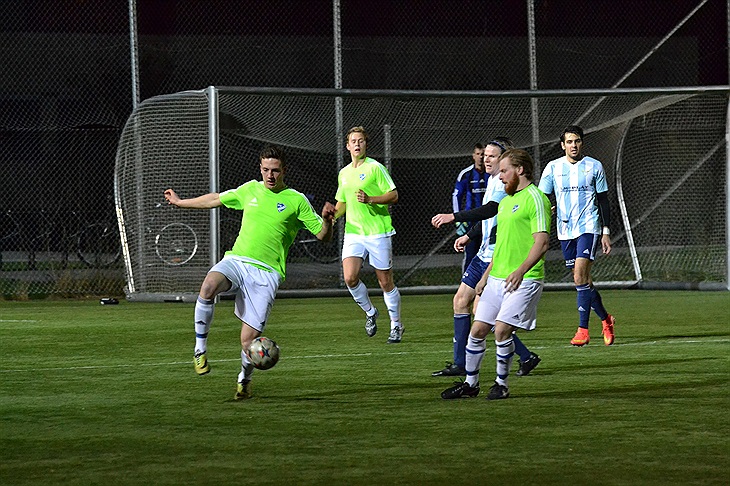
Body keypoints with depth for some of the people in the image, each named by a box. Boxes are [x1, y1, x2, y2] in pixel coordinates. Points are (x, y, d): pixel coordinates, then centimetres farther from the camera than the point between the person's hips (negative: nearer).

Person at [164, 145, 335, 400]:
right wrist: (180, 202, 37)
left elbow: (323, 236, 3)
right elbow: (216, 199, 29)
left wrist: (327, 219, -19)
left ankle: (244, 380, 24)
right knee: (208, 286, -34)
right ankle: (200, 349, -19)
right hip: (236, 261, 3)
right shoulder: (250, 190, 14)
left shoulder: (296, 200, 3)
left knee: (249, 340, -8)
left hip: (266, 273, -2)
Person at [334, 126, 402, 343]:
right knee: (350, 277, -12)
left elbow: (394, 195, -8)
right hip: (353, 233, 5)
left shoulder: (375, 168, -5)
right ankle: (370, 312, 13)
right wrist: (331, 215, 5)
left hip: (378, 233, -5)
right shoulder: (343, 173, 14)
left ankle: (396, 325, 18)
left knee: (385, 282, 2)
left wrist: (370, 199, -21)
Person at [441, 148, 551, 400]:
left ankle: (501, 384, 2)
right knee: (478, 329, 5)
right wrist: (486, 275, 23)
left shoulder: (535, 198, -8)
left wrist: (520, 271, -28)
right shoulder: (505, 201, 20)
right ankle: (470, 384, 18)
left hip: (523, 280, -8)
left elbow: (542, 242, -17)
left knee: (502, 330, -15)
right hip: (497, 277, 8)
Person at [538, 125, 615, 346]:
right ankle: (606, 319, 28)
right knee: (583, 280, 8)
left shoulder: (594, 167, 2)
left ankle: (583, 329, -15)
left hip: (588, 228, -3)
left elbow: (603, 201, 6)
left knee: (580, 277, -17)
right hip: (565, 231, 3)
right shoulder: (553, 168, 4)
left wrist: (606, 232, 1)